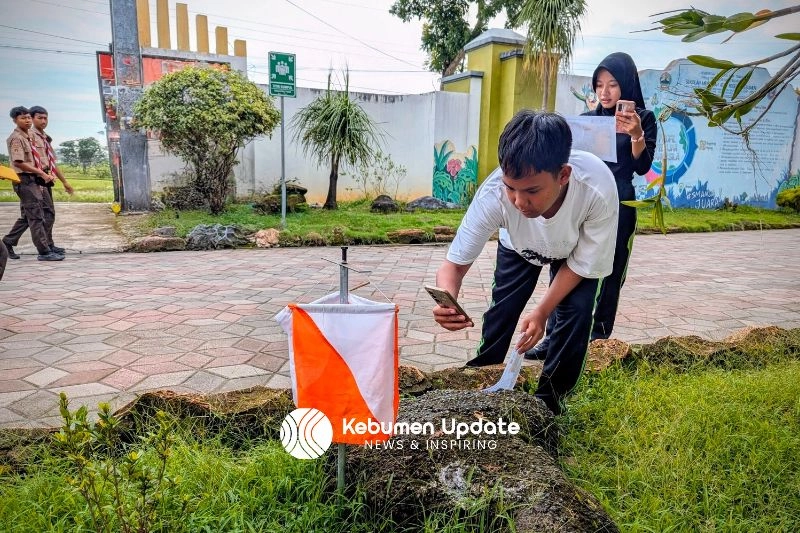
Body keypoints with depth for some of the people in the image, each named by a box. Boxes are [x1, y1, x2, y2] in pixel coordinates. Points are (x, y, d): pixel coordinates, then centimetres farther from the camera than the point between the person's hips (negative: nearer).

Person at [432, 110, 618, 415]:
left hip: (575, 250, 0)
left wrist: (542, 312, -28)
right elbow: (455, 263, -33)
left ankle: (550, 400, 10)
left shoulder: (598, 190, -43)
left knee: (575, 315, -14)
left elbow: (582, 264, -24)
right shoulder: (494, 193, -42)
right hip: (519, 246, 1)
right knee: (501, 311, -5)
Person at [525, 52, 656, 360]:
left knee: (608, 275, 2)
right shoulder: (587, 118, 11)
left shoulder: (643, 118, 1)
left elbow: (642, 167, -8)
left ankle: (598, 341, 13)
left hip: (618, 207, -3)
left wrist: (636, 135, -24)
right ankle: (555, 338, -1)